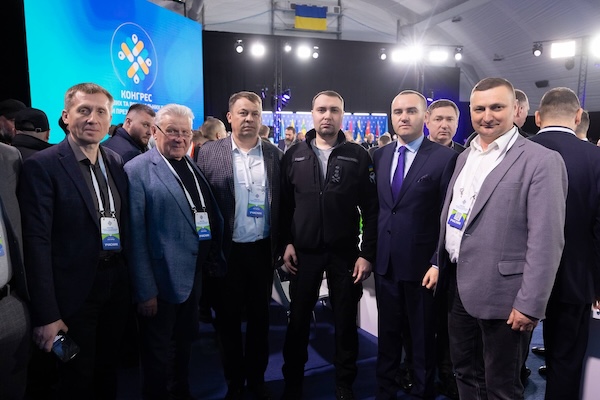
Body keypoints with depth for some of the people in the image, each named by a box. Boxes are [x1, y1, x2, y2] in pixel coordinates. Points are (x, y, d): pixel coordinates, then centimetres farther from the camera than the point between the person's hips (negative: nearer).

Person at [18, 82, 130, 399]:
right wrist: (46, 315, -17)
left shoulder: (116, 163, 5)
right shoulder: (42, 166, -12)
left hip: (116, 282, 5)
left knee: (108, 371, 22)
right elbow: (37, 243, -16)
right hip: (75, 290, -5)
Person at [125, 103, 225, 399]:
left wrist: (215, 259, 5)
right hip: (163, 278, -7)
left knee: (185, 341, 25)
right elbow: (136, 235, -16)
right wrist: (145, 290, -17)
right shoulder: (138, 170, -13)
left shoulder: (195, 166, 8)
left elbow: (213, 216, 11)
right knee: (158, 352, 13)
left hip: (195, 273, 7)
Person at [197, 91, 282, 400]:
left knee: (260, 317, 15)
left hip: (262, 249, 2)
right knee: (228, 319, 13)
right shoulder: (209, 152, -3)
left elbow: (282, 203, 4)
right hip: (225, 251, -1)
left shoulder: (274, 154, 2)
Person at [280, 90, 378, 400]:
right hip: (304, 252, 1)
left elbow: (371, 209, -3)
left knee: (345, 323, 11)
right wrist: (286, 242, -1)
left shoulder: (358, 156, -2)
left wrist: (368, 253, -7)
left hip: (345, 253, -1)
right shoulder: (294, 155, 3)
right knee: (298, 320, 12)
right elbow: (284, 204, 6)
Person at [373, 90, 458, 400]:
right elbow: (376, 207, 10)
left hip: (421, 264, -4)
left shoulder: (445, 158, -8)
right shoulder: (380, 156, 7)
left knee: (422, 336, 13)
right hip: (384, 261, 4)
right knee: (387, 331, 18)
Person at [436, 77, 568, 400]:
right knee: (465, 374, 22)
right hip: (460, 288, 7)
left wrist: (530, 304, -18)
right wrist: (440, 264, 13)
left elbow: (546, 240, -17)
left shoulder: (542, 161, -13)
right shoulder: (465, 156, 10)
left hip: (501, 295, -6)